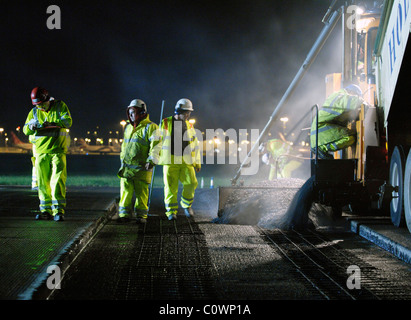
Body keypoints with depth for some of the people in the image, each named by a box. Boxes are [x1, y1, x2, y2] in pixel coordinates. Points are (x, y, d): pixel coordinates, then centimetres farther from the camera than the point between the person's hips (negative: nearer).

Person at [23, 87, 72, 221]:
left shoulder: (60, 106, 3)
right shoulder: (34, 112, 11)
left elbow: (68, 121, -10)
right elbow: (25, 130, 6)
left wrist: (51, 123, -23)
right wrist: (31, 126, -18)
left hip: (57, 151, -3)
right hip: (41, 151, 4)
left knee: (57, 181, -11)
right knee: (43, 183, 3)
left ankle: (58, 211, -9)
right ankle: (46, 210, 11)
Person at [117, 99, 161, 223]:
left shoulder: (150, 127, -5)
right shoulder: (128, 127, 18)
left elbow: (156, 145, -11)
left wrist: (151, 161, -18)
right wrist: (122, 160, 27)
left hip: (141, 168, -6)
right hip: (126, 167, 6)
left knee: (141, 192, -2)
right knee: (126, 191, 2)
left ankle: (141, 215, 6)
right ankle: (124, 214, 7)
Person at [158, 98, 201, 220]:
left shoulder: (189, 126, 14)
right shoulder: (166, 124, 3)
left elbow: (195, 145, 19)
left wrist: (198, 162, 15)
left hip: (186, 162, 3)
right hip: (170, 161, -3)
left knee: (191, 183, -10)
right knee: (171, 187, -4)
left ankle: (187, 205, 14)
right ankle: (171, 211, 8)